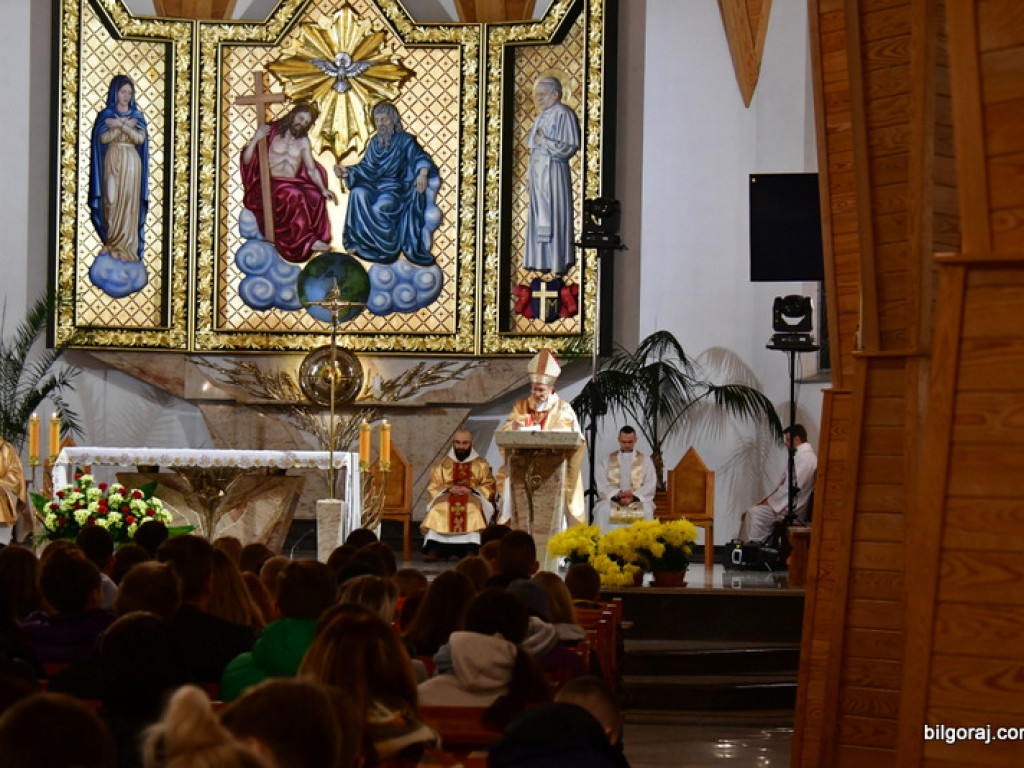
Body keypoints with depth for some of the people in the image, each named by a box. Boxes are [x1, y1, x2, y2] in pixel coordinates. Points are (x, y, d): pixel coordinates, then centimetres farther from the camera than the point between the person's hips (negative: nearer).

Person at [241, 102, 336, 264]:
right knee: (294, 195, -34)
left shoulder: (303, 141, 19)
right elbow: (246, 161, 1)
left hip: (293, 183, 4)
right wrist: (255, 139, -16)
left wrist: (323, 189, -4)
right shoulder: (271, 132, 6)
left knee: (315, 196, -27)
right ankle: (305, 241, -28)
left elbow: (312, 170, 13)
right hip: (269, 183, -4)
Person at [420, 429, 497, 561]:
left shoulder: (481, 464, 17)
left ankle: (471, 551, -49)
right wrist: (449, 489, -8)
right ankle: (434, 550, -44)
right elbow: (433, 488, 11)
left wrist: (471, 490, -11)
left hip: (474, 497, -1)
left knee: (472, 509, -38)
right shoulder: (443, 464, 21)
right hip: (446, 497, 1)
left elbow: (489, 488, 7)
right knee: (438, 509, -34)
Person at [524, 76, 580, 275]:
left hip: (554, 172, -9)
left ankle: (560, 262, -6)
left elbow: (570, 147, -14)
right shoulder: (541, 117, 19)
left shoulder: (563, 114, -7)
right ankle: (543, 262, 11)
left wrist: (546, 142, -21)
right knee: (538, 218, 8)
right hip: (538, 172, 9)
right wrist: (529, 177, 18)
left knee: (555, 216, -8)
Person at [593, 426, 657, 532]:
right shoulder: (607, 461, 15)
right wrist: (617, 495, -14)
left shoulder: (645, 461, 15)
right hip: (612, 500, 0)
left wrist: (633, 496, -13)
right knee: (603, 511, -32)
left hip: (638, 499, 0)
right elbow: (602, 485, 5)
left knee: (647, 511, -33)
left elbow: (650, 485, 5)